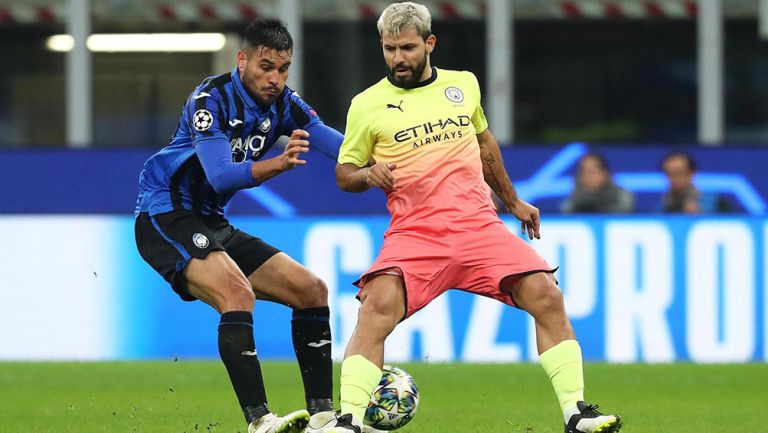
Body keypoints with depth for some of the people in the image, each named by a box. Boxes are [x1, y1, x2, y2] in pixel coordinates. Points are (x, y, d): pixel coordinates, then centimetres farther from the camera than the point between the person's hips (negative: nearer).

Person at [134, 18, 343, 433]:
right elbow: (221, 176, -31)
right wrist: (278, 163, -46)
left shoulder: (283, 103, 3)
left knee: (312, 290, 4)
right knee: (237, 294, -32)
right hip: (165, 215, -9)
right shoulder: (211, 98, -19)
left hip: (211, 224, 9)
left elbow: (337, 144, -8)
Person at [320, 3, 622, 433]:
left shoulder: (464, 84, 14)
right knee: (378, 308, -28)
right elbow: (344, 172, 12)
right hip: (413, 235, -3)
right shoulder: (368, 104, 5)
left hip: (479, 226, 3)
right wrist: (368, 175, -10)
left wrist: (513, 201, 35)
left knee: (546, 297, -13)